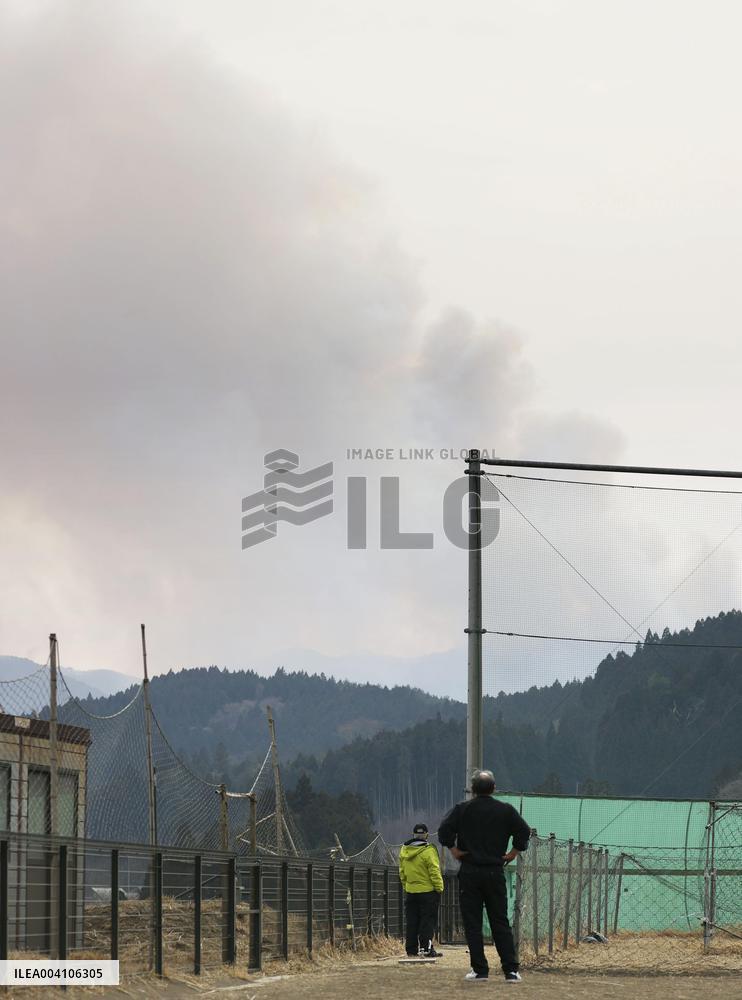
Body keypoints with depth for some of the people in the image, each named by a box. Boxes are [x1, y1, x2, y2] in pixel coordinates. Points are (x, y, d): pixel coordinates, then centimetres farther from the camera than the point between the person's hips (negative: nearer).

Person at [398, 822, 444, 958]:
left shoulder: (404, 851, 6)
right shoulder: (428, 851, -15)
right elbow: (434, 872, -15)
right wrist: (439, 888, -6)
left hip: (410, 892, 6)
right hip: (428, 891, -6)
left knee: (412, 922, 10)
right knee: (428, 921, -2)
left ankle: (411, 949, 11)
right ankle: (426, 949, -7)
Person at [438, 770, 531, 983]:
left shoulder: (462, 809, 0)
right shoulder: (505, 810, 3)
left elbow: (444, 829, -11)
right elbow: (524, 831, -3)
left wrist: (453, 849, 1)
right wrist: (514, 851, 6)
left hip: (469, 872, -1)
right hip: (495, 873, 1)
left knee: (472, 923, 3)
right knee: (500, 923, 5)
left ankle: (480, 970, -1)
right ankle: (511, 970, -2)